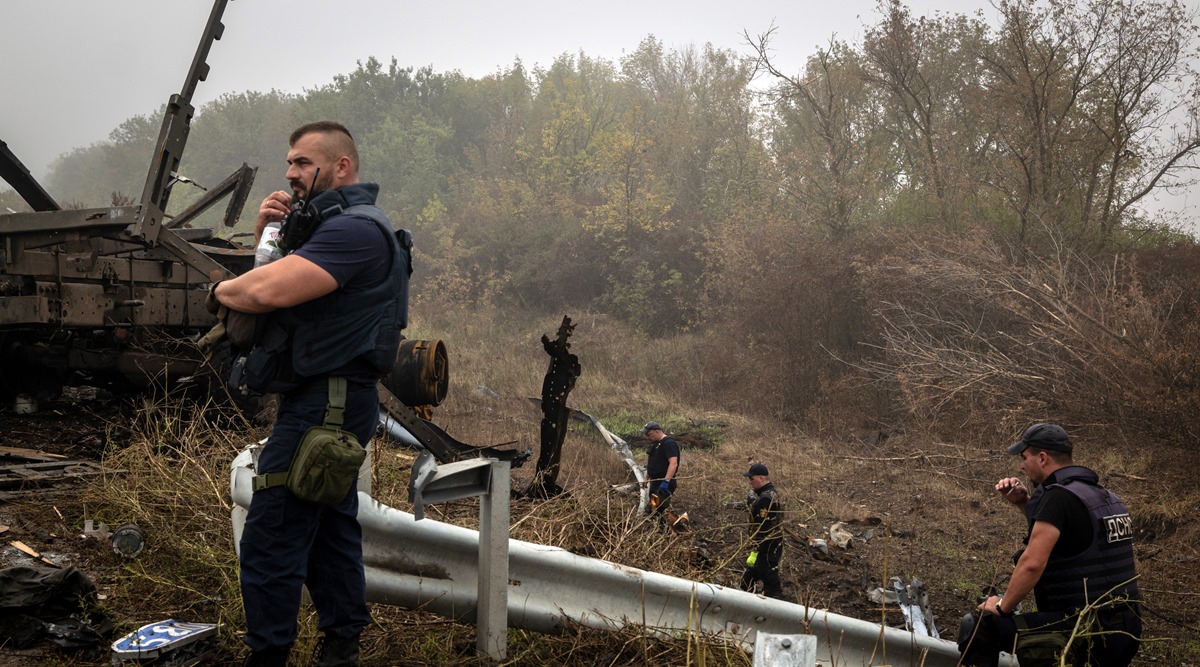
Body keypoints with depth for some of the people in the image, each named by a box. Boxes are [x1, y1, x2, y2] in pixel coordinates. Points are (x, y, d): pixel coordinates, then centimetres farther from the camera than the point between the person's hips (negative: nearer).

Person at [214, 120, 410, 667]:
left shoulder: (355, 228, -17)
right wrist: (267, 234, 0)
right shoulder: (333, 225, 19)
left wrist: (222, 288, -9)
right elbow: (274, 282, 18)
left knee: (270, 538, -7)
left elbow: (270, 291, -29)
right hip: (332, 401, 11)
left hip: (324, 405, -11)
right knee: (331, 526, 17)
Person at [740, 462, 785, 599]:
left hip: (767, 547, -10)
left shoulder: (766, 499, -24)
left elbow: (762, 528, -26)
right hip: (773, 543, 10)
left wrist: (754, 552, -24)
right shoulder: (772, 492, 8)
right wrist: (751, 499, 1)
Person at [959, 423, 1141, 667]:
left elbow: (1032, 563, -22)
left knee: (980, 627, -11)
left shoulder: (1058, 496, -14)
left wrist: (1002, 607, -9)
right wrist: (1024, 503, 18)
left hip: (1084, 630, -9)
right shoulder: (1105, 496, 14)